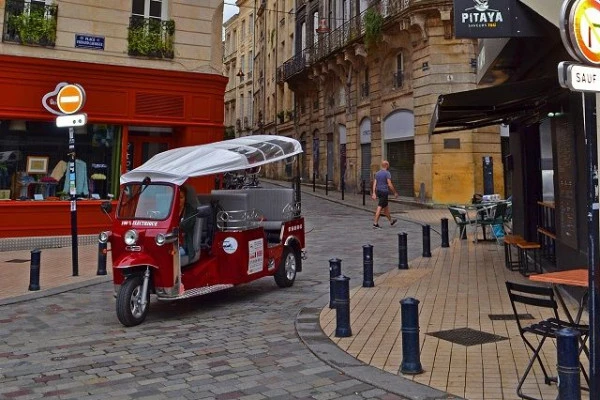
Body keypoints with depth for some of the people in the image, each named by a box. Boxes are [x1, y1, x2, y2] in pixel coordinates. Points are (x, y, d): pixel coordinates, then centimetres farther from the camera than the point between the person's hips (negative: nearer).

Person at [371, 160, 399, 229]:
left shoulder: (377, 173, 10)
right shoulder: (387, 173, -12)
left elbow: (374, 183, 4)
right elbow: (390, 185, -16)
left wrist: (374, 193, 1)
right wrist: (395, 192, -6)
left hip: (378, 192, 8)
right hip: (384, 192, -8)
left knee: (386, 206, 19)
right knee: (380, 207, -8)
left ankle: (391, 221, 34)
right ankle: (375, 224, -9)